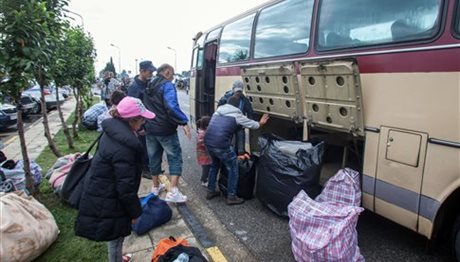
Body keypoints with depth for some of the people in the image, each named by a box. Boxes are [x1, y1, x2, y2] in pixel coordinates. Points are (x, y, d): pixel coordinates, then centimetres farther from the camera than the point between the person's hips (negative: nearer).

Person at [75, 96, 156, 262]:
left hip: (100, 192, 9)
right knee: (116, 236, 12)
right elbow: (126, 187, -25)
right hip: (106, 202, -9)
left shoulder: (113, 130, -1)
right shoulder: (124, 147, -31)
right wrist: (135, 212, -12)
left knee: (115, 236, 28)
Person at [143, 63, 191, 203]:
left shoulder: (148, 87, 14)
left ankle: (155, 187, 32)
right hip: (165, 129, -8)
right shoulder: (167, 85, -12)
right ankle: (173, 192, -9)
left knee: (154, 158, 18)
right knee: (175, 158, -1)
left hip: (150, 129, 8)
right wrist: (184, 122, -27)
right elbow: (172, 106, -28)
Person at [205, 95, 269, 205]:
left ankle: (210, 191, 35)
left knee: (215, 164, 29)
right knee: (233, 168, 9)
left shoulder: (218, 111, 18)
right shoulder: (237, 115, 3)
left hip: (208, 141, 7)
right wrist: (260, 123, 37)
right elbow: (250, 124, 16)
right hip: (221, 144, -7)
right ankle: (231, 197, 13)